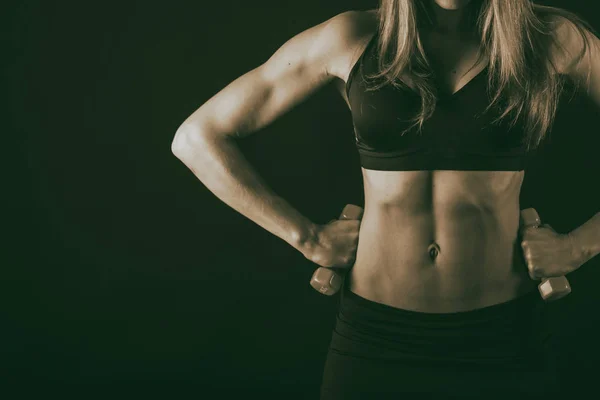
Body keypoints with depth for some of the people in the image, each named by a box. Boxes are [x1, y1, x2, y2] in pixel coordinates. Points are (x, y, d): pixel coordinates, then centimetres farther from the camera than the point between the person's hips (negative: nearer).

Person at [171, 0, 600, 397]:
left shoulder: (554, 38, -3)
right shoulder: (351, 38, -2)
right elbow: (198, 138, 2)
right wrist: (308, 237, -3)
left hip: (501, 335, 0)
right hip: (374, 333, 1)